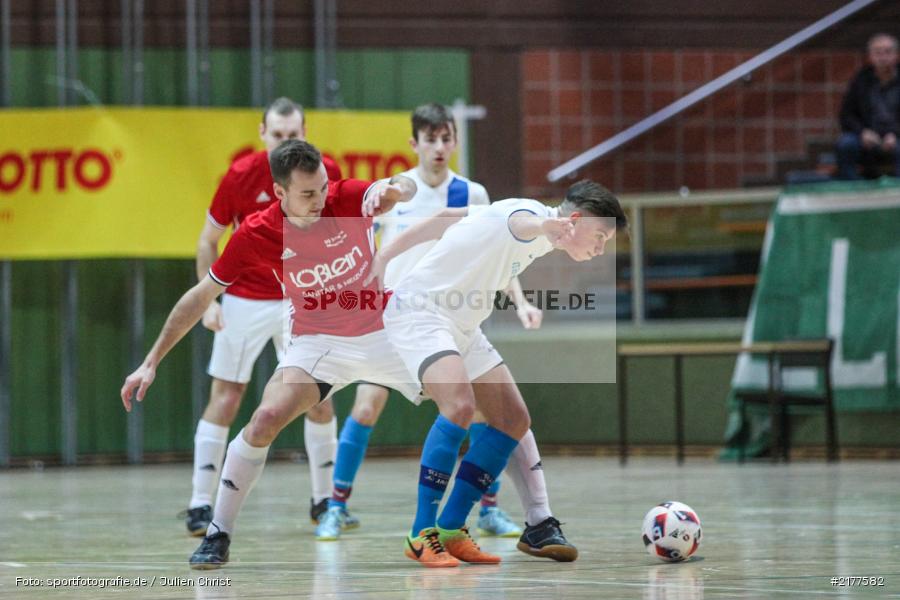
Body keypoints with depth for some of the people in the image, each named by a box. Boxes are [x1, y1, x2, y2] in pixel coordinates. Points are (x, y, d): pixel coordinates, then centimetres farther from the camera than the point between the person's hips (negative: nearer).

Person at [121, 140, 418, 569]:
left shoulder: (348, 198, -18)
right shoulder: (255, 235, -17)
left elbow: (406, 188, -35)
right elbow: (200, 296, -7)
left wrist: (391, 188, -61)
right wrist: (151, 363, -8)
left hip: (385, 334, 1)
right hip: (316, 341, -1)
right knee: (266, 418, -25)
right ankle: (218, 536, -13)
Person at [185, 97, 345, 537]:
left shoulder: (324, 173, -8)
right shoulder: (241, 175, -14)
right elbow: (208, 240, -4)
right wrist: (208, 299, -11)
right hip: (245, 300, -2)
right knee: (226, 396, -4)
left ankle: (324, 500, 14)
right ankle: (200, 505, 0)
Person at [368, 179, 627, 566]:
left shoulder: (540, 241, 10)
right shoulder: (530, 212, -19)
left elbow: (447, 217, 18)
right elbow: (521, 222, -49)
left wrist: (387, 256, 20)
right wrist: (547, 226, -73)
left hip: (461, 327, 11)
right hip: (419, 312, -11)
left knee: (513, 420, 3)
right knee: (460, 405, -31)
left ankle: (451, 530, 6)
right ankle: (422, 535, -25)